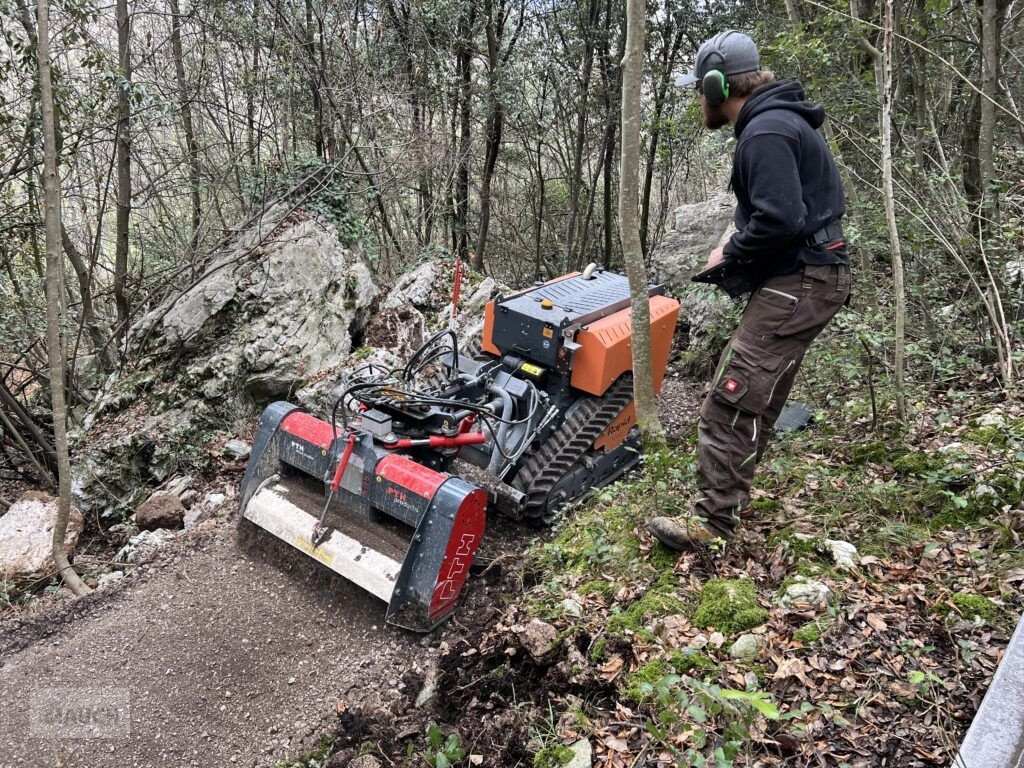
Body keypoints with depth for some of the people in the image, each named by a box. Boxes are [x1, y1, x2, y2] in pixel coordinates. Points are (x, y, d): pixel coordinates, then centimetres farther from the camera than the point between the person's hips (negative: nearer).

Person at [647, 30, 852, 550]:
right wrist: (739, 254, 10)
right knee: (753, 393, 18)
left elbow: (780, 220, -27)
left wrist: (730, 255, -10)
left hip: (797, 284, -11)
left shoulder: (766, 133, -16)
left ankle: (713, 523, -6)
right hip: (803, 276, 11)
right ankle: (729, 495, 30)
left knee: (730, 401, -11)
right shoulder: (779, 121, 17)